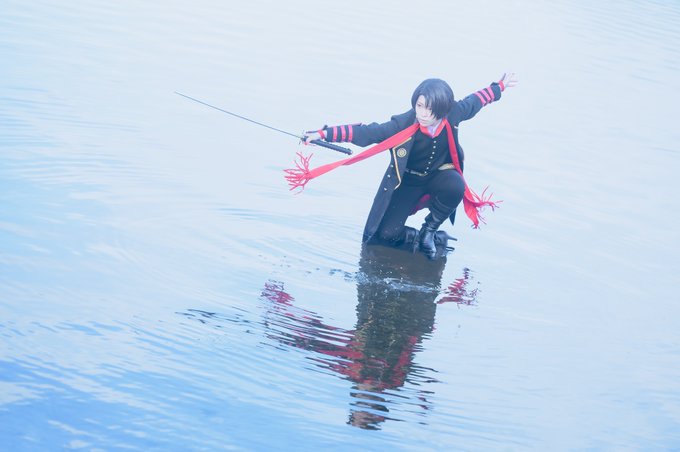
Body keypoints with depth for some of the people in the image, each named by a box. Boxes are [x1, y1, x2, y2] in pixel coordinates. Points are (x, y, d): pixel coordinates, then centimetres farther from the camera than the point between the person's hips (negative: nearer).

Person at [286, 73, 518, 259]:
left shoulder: (452, 115, -21)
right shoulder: (403, 124, -30)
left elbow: (472, 101, 0)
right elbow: (366, 132, -34)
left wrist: (500, 87, 15)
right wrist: (325, 134, -44)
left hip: (438, 174, 2)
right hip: (408, 182, -2)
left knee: (455, 187, -35)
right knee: (388, 234, -17)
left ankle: (429, 230, -8)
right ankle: (420, 239, 18)